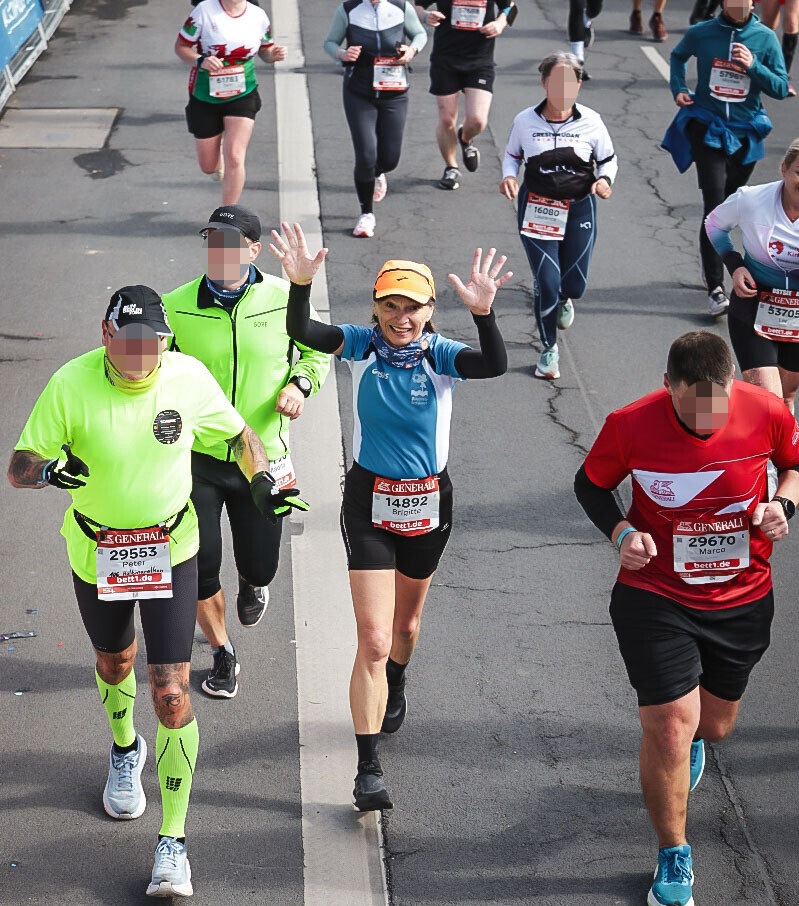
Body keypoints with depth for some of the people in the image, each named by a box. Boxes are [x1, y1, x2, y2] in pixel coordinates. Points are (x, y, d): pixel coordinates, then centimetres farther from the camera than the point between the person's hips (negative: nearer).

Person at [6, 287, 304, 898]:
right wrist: (48, 469, -38)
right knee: (114, 662, 24)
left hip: (171, 550, -1)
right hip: (96, 551, 1)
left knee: (172, 692, -8)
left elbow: (238, 434, 4)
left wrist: (262, 481, -15)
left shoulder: (189, 377, -15)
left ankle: (174, 845, -1)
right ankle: (125, 750, 59)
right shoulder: (71, 385, -19)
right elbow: (19, 468, -15)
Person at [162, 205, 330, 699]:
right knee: (199, 569, 1)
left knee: (260, 565, 8)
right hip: (196, 458, 0)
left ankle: (253, 584, 50)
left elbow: (317, 349, 9)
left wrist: (300, 384, -9)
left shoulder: (284, 298, -8)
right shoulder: (176, 306, -9)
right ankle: (222, 655, 29)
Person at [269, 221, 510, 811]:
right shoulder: (362, 346, -9)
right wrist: (300, 284, -43)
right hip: (369, 501, -1)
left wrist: (483, 313, -49)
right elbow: (301, 333, -25)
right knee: (373, 639, -8)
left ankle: (395, 689, 58)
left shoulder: (441, 355, -12)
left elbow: (495, 364, -32)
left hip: (429, 502, 1)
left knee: (406, 620, 24)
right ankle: (369, 770, -5)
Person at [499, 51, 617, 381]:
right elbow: (512, 155, 9)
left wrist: (605, 180, -15)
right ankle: (549, 349, 14)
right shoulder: (525, 121, -7)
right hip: (537, 208, -1)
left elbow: (608, 159, 5)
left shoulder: (591, 121, -7)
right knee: (546, 282, -8)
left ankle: (563, 299, 49)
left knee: (575, 283, 7)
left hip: (579, 208, 1)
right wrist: (509, 177, -11)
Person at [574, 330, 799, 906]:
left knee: (715, 726, 18)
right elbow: (591, 484, -1)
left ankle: (689, 745, 60)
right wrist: (621, 532, -18)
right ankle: (674, 858, 12)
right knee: (670, 724, -9)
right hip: (656, 596, -2)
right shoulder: (630, 426, -19)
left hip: (743, 599, 3)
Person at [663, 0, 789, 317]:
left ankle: (711, 266, 38)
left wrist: (752, 66, -19)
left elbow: (781, 88, -4)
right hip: (707, 127, -2)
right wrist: (678, 88, 1)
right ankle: (716, 289, -13)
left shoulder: (765, 38, -4)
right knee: (715, 207, -12)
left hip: (745, 132, 2)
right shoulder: (701, 33, -5)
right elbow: (678, 56, 17)